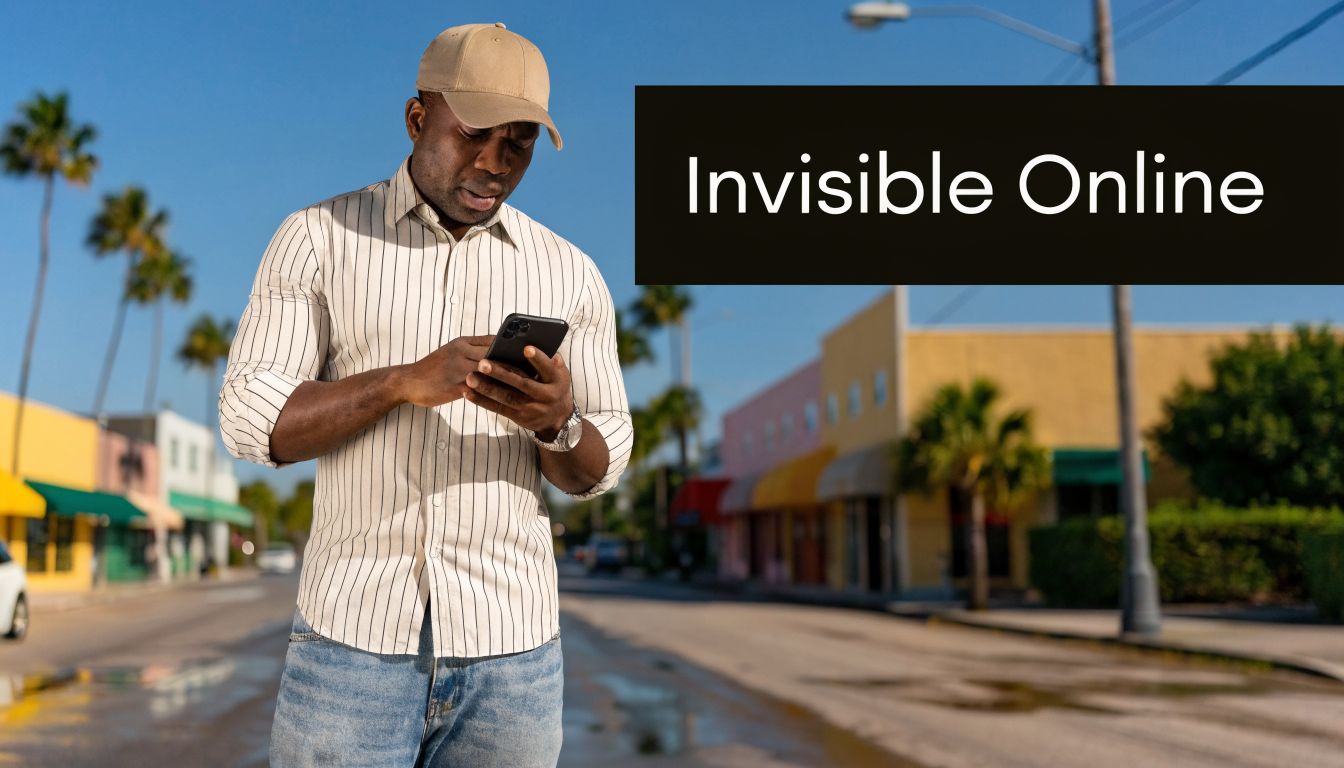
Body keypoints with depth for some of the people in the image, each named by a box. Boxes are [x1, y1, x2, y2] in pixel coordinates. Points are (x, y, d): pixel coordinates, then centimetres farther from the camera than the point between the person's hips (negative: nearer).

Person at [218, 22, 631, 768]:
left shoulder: (569, 273, 5)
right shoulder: (317, 238, 1)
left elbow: (597, 469, 5)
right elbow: (249, 420, -6)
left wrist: (556, 423, -18)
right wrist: (403, 382, -21)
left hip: (511, 649, 2)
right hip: (351, 634, -1)